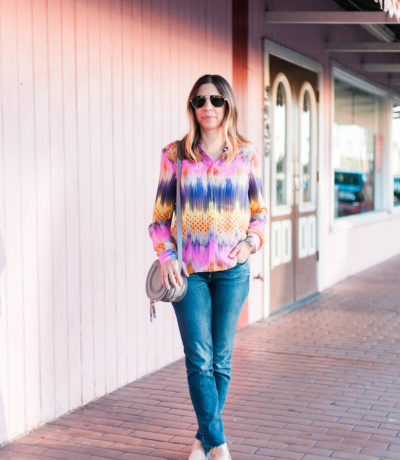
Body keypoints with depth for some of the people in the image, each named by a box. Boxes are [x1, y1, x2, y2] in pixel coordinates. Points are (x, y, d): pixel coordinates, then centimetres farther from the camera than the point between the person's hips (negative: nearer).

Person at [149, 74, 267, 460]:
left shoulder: (246, 155, 5)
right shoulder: (175, 154, 2)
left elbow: (259, 211, 14)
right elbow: (160, 215, 6)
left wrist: (251, 241, -5)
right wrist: (167, 257, -7)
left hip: (232, 269, 1)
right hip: (188, 269, -1)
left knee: (221, 359, 6)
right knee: (199, 359, -6)